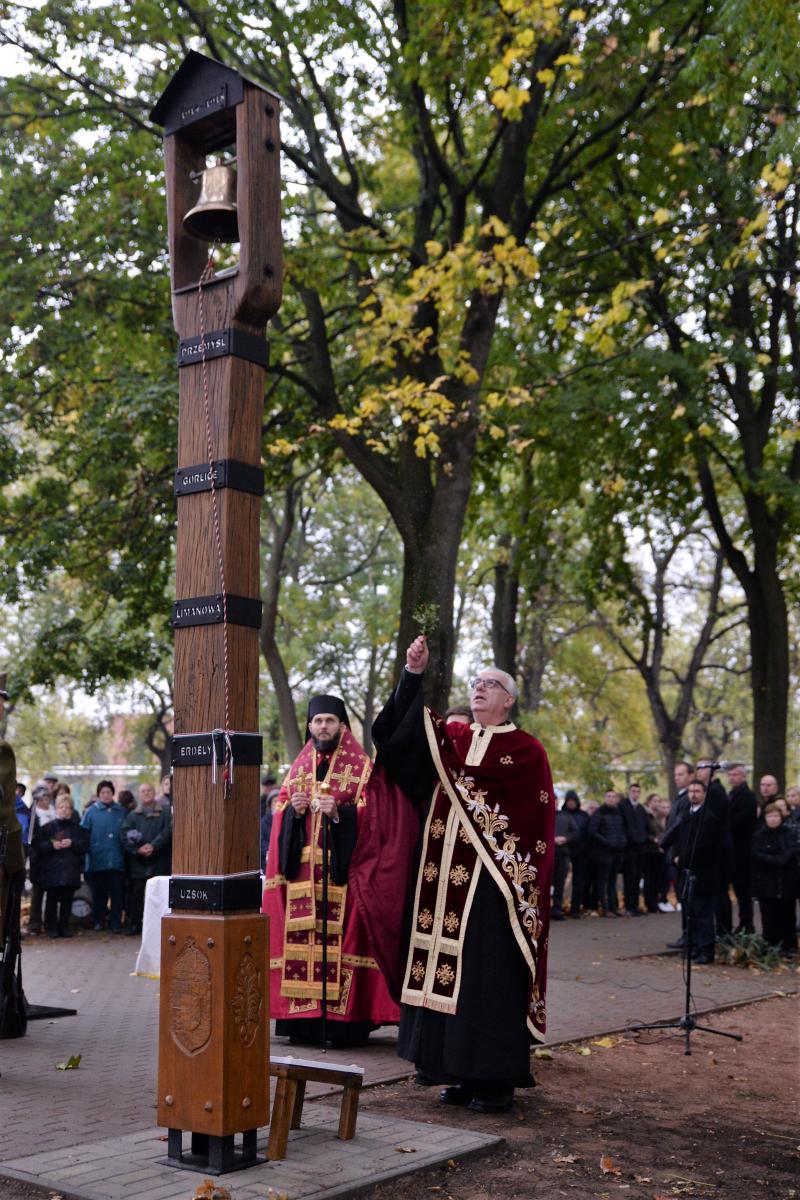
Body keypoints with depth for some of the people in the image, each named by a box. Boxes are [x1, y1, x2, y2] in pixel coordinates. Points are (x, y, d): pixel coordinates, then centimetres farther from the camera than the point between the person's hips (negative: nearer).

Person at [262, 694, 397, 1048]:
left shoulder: (361, 767, 3)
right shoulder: (299, 767, 17)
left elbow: (368, 814, -4)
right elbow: (279, 811, 16)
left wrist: (338, 813, -20)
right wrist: (293, 809, -5)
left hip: (341, 869, -4)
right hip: (302, 870, 4)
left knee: (340, 937, -9)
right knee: (301, 937, -1)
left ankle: (345, 1017, -5)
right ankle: (304, 1019, 4)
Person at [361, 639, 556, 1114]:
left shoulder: (526, 750, 1)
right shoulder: (452, 737, 15)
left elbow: (534, 821, -10)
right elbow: (405, 727, -1)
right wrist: (413, 674, -15)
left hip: (491, 879, -5)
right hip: (444, 876, 5)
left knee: (487, 973, -4)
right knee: (445, 969, 6)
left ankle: (496, 1079, 5)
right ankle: (464, 1074, 16)